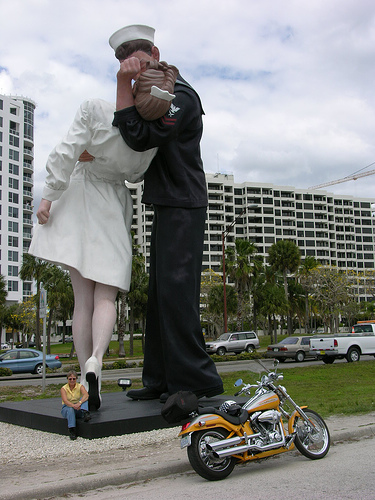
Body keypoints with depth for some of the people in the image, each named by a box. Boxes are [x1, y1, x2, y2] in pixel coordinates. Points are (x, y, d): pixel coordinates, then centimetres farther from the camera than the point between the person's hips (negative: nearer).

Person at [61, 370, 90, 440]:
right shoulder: (63, 388, -4)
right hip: (67, 408, -1)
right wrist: (73, 405, -43)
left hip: (78, 409, 1)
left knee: (84, 398, -24)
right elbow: (65, 401, -22)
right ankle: (72, 430, -42)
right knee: (70, 409, -37)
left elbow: (86, 395, -23)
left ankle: (85, 413, -47)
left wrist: (79, 403, -43)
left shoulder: (80, 386, -2)